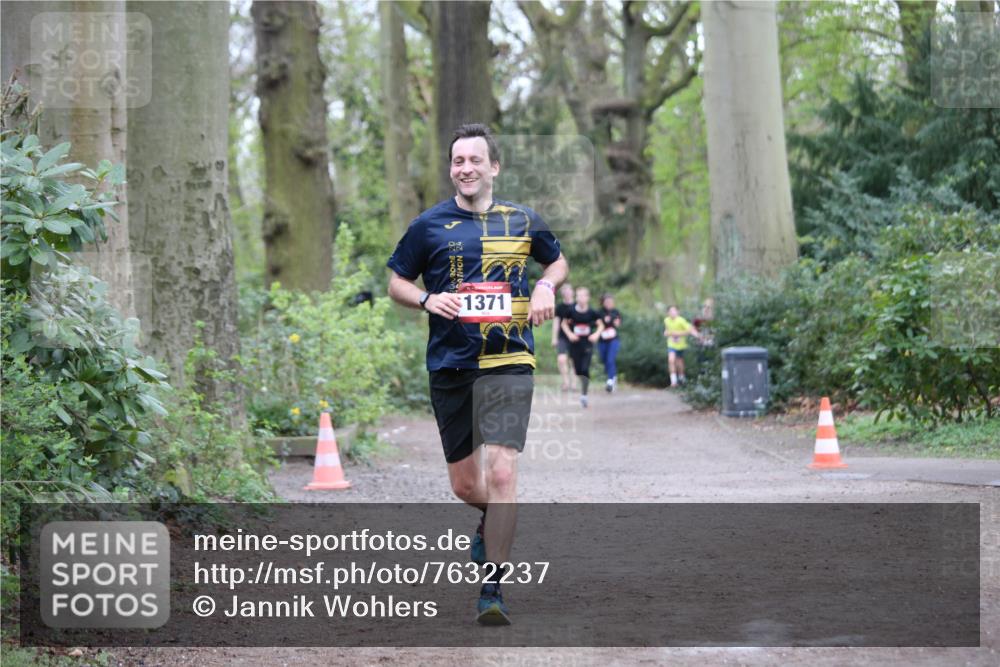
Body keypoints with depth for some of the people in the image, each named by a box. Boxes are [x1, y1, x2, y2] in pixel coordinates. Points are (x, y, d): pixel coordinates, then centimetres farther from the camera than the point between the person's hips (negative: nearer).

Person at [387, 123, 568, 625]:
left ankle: (492, 589, -9)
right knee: (465, 485, 8)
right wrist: (428, 299, -7)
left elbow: (558, 261, 25)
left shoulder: (522, 221, 7)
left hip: (508, 363, -1)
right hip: (448, 367, 2)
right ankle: (493, 520, 45)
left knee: (501, 474, -16)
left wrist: (545, 286, 3)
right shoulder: (429, 225, 5)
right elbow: (396, 282, 13)